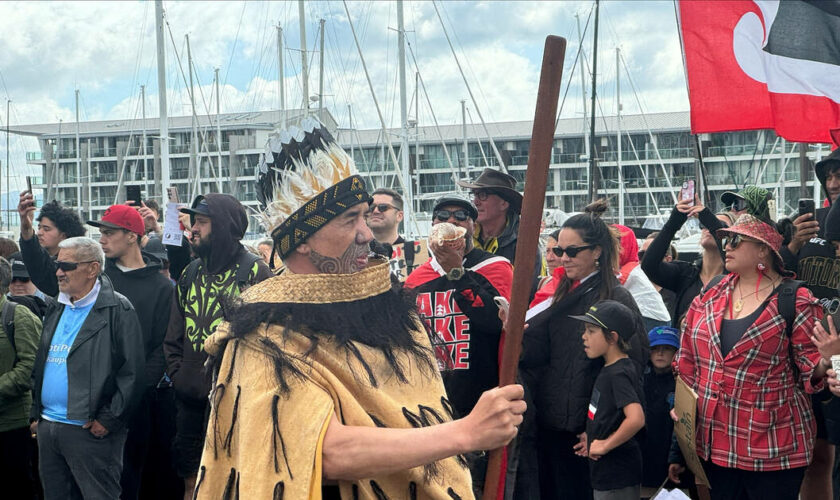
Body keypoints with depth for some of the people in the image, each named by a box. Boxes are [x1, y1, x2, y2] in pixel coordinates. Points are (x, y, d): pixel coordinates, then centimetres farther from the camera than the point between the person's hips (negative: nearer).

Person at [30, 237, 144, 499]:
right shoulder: (56, 309, 15)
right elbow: (40, 366, 20)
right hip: (46, 426, 7)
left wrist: (108, 419, -16)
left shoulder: (118, 310, -9)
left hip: (90, 430, -7)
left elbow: (132, 373, -13)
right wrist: (35, 413, 13)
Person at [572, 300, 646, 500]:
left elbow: (636, 418, -32)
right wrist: (593, 437, 11)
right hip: (604, 473, 9)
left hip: (617, 477, -9)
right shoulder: (608, 369, 10)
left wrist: (605, 445, -22)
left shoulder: (619, 373, -19)